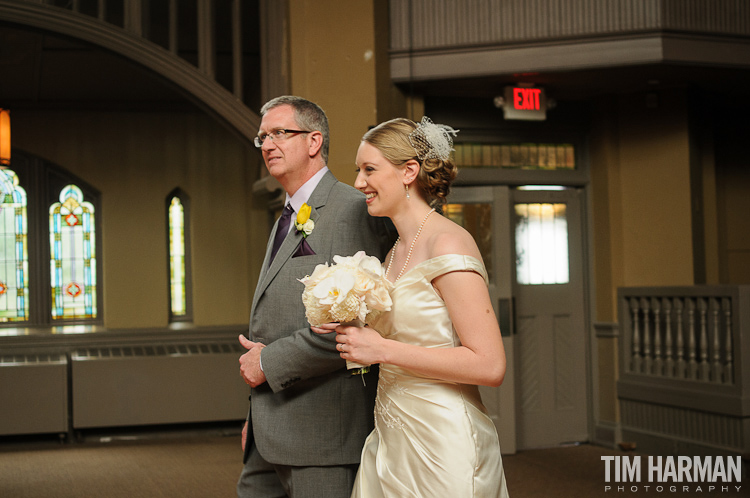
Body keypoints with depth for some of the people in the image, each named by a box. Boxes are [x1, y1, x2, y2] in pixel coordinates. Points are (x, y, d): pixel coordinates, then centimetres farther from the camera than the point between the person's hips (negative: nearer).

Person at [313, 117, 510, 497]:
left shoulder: (448, 243, -15)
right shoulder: (396, 252, 11)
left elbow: (489, 365, -21)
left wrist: (383, 350, -19)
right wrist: (351, 330, 2)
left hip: (441, 447, -8)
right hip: (391, 438, 8)